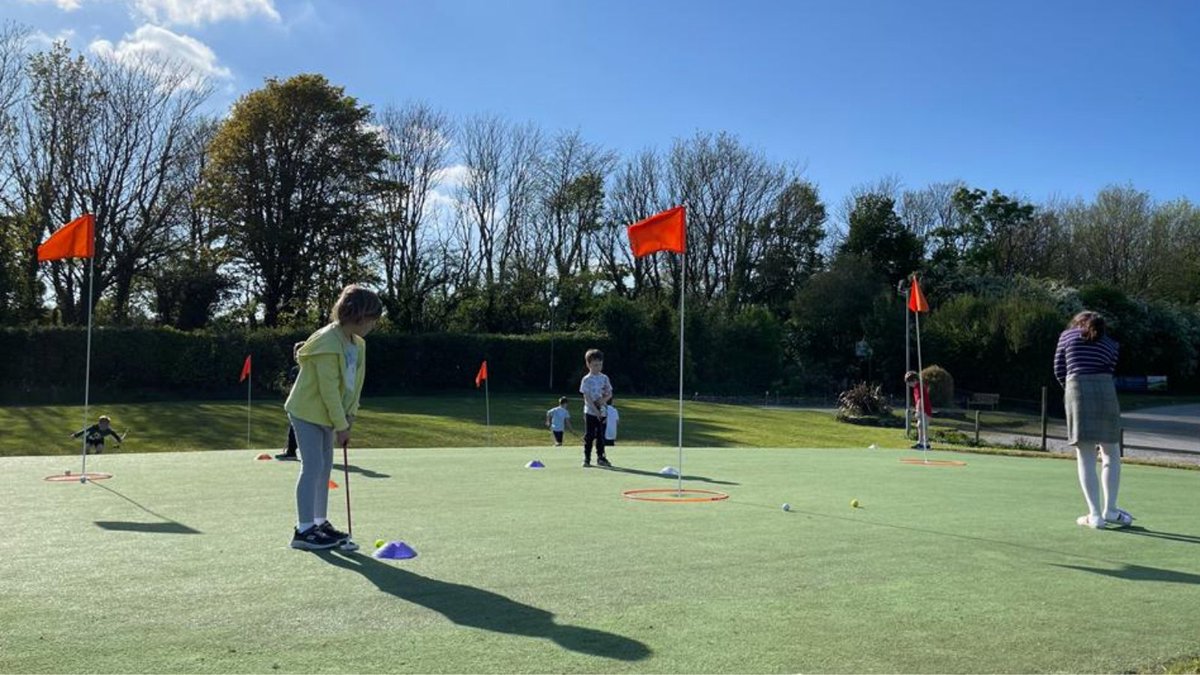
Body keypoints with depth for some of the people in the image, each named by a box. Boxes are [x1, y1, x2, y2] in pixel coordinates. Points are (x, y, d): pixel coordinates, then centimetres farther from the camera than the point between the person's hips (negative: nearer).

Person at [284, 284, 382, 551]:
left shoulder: (358, 344, 2)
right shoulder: (327, 343, -26)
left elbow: (355, 383, 5)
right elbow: (329, 389, -25)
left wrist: (349, 416, -4)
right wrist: (341, 425, -20)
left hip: (326, 414, 9)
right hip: (307, 412, -9)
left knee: (325, 467, 12)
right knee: (312, 467, -10)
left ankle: (320, 523, 21)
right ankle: (304, 530, -5)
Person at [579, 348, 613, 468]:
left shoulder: (604, 378, 7)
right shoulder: (586, 380, -6)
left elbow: (610, 394, 9)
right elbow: (587, 397, -12)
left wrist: (604, 399, -14)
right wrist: (596, 411, -18)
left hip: (602, 412, 4)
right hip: (590, 412, -4)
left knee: (601, 436, 8)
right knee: (589, 436, -1)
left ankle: (601, 457, 17)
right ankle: (586, 459, 5)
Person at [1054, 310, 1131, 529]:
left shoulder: (1067, 335, 16)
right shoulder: (1111, 344, 18)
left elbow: (1059, 370, 14)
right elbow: (1108, 372, 12)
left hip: (1077, 391, -1)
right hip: (1105, 392, 1)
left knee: (1085, 457, 2)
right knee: (1111, 454, 14)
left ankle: (1095, 515, 1)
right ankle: (1110, 509, 12)